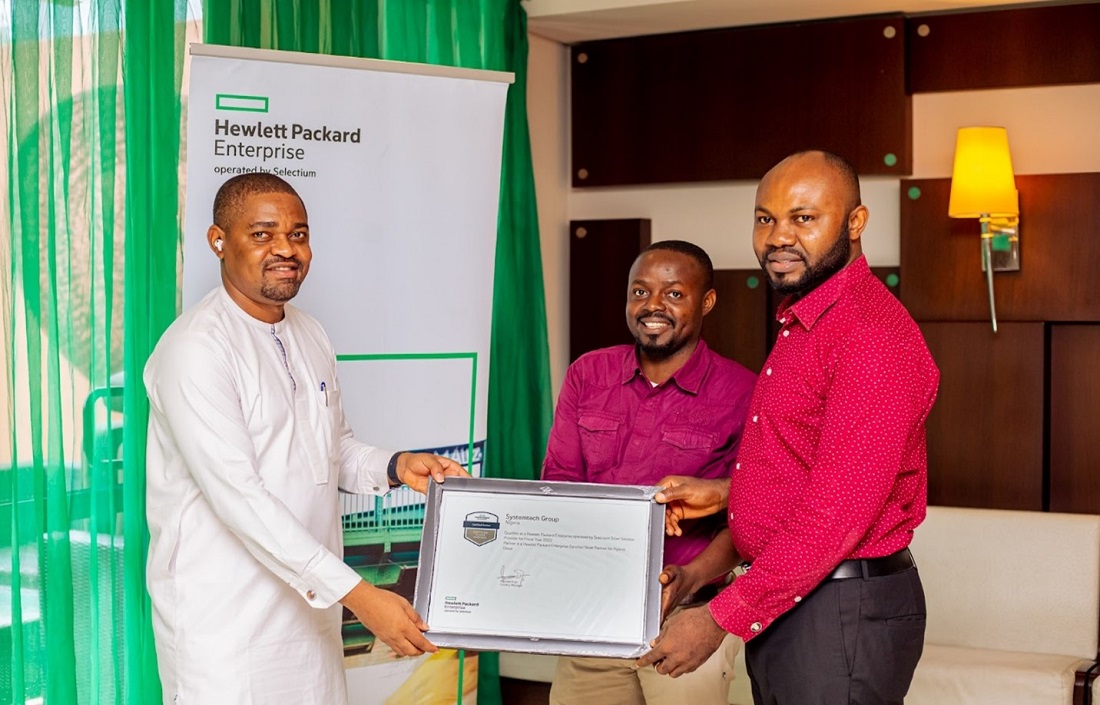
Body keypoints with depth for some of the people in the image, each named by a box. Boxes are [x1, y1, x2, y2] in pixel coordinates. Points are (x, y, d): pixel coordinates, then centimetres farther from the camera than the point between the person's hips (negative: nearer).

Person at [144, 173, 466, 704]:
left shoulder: (309, 336, 10)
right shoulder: (196, 348, -17)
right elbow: (237, 495, -24)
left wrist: (395, 466, -1)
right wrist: (358, 595, -28)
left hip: (309, 609, 7)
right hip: (226, 622, -7)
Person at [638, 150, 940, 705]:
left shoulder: (871, 336, -20)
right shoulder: (801, 322, 13)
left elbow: (836, 514, -24)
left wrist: (720, 620, -21)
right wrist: (725, 493, 10)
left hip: (843, 613, -9)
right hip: (781, 604, 9)